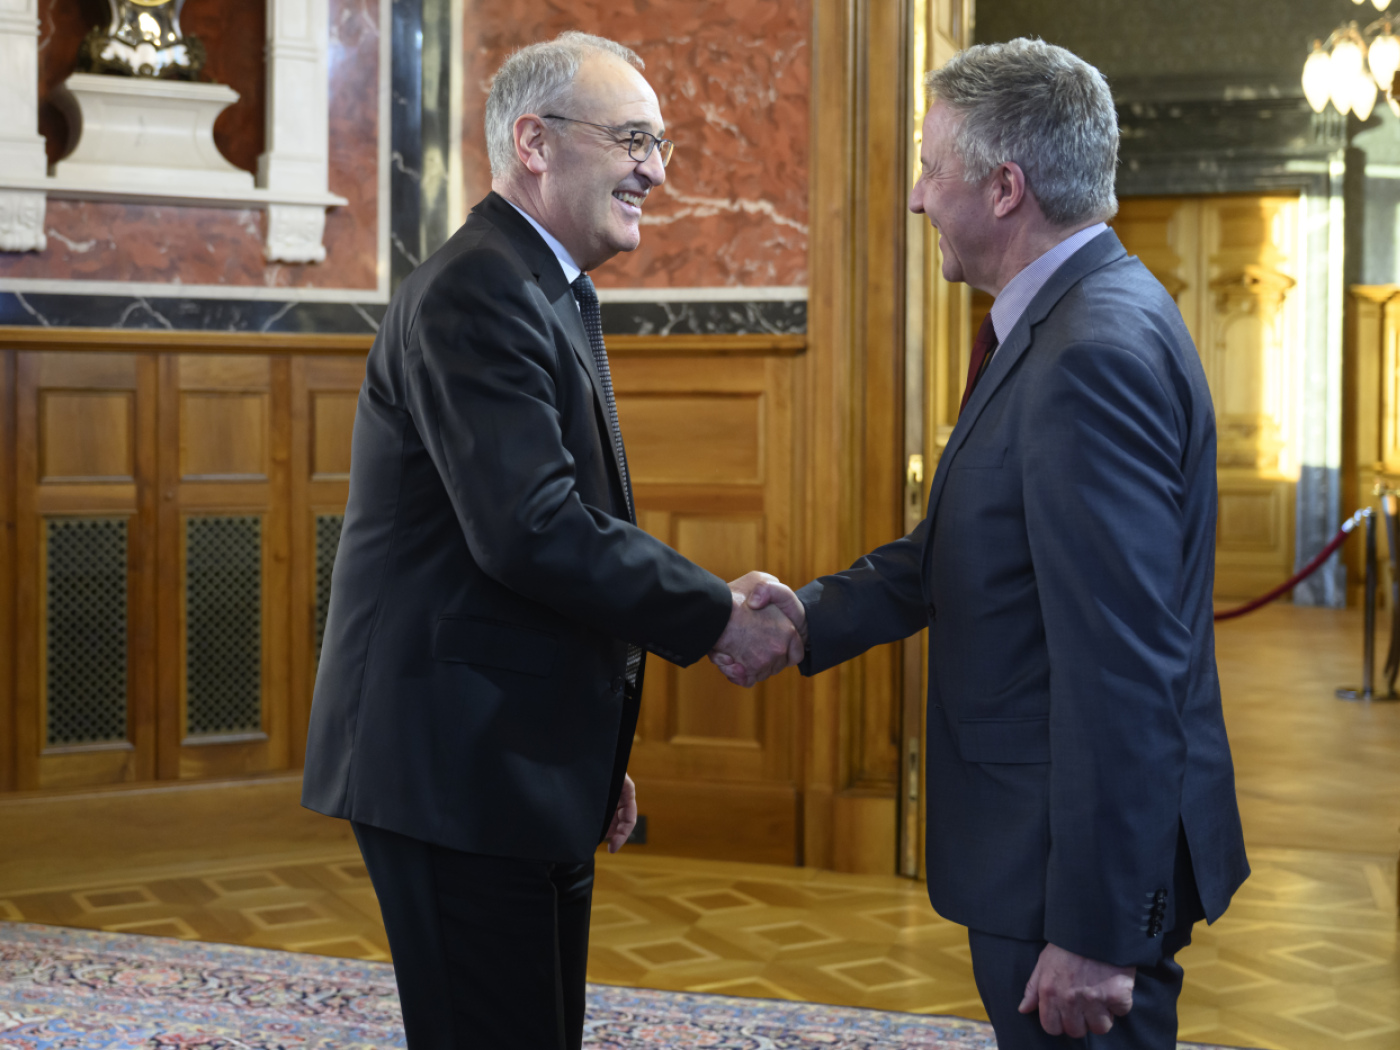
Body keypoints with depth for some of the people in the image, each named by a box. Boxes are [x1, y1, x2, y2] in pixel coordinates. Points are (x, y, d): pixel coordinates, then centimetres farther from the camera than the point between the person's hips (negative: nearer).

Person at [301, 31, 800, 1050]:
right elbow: (531, 528, -26)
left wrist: (598, 756, 21)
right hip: (459, 769, -10)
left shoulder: (546, 296, 18)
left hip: (525, 769, 10)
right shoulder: (478, 294, -15)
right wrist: (720, 618, -17)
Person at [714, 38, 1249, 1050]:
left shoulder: (1096, 354, -24)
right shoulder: (1076, 318, 9)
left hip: (1084, 861, -10)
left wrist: (1093, 929, -24)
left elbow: (1121, 667, -26)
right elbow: (962, 544, 16)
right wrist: (815, 614, 6)